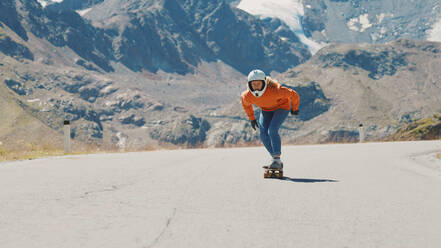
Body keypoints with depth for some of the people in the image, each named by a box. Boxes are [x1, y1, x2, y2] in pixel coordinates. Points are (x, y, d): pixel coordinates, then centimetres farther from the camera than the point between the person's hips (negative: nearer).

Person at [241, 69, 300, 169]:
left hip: (281, 107, -5)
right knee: (263, 135, -9)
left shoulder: (275, 91, -40)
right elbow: (245, 103, 1)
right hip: (266, 110, 5)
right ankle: (275, 159, 7)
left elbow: (293, 94, -24)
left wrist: (295, 108, -6)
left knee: (272, 131, -24)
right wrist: (252, 118, 9)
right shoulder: (247, 96, -27)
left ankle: (277, 160, -15)